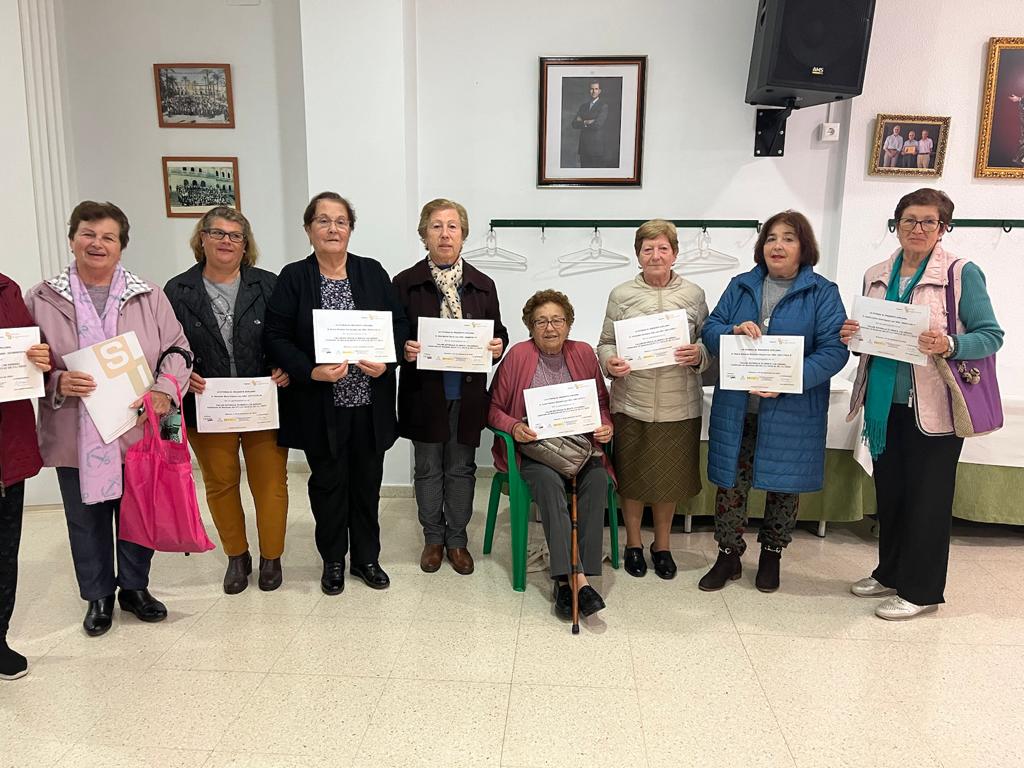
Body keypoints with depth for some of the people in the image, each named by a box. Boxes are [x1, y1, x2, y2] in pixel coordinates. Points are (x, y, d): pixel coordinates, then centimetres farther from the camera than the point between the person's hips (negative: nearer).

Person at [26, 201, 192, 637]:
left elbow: (177, 349, 3)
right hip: (75, 434, 0)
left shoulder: (149, 297, 2)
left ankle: (135, 588, 34)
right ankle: (98, 596, 32)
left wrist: (164, 389, -14)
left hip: (138, 430, 1)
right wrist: (57, 382, -16)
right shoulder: (42, 299, 1)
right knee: (86, 519, 12)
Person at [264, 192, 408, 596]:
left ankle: (366, 557, 30)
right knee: (328, 482, 10)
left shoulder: (372, 272, 4)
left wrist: (386, 361, -13)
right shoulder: (293, 278, -2)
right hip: (320, 405, -2)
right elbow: (276, 336, -6)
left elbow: (399, 323, 5)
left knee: (367, 480, 12)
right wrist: (311, 371, -20)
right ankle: (333, 561, 29)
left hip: (370, 402, 2)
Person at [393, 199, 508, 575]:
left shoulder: (483, 285, 4)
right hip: (424, 394, -1)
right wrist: (404, 349, -19)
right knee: (428, 469, 12)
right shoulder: (405, 283, -2)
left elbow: (497, 332, 11)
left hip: (467, 395, 2)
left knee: (461, 469, 12)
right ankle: (433, 538, 30)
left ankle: (457, 539, 28)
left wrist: (498, 345, -11)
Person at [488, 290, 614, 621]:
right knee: (549, 481, -35)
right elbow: (494, 408, 6)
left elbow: (602, 402, 19)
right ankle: (577, 578, -36)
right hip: (534, 445, -2)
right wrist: (514, 427, -13)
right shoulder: (518, 355, 2)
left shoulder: (583, 353, 11)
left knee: (597, 478, -29)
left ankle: (565, 579, -28)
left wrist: (606, 425, -2)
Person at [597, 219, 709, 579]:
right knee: (631, 478, 11)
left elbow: (709, 344, 6)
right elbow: (606, 342, 4)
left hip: (679, 406, 1)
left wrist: (698, 354, -16)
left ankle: (662, 545, 35)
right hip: (631, 404, -1)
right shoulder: (621, 295, 0)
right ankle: (633, 543, 33)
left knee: (670, 479, 13)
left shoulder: (694, 294, 2)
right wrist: (609, 361, -17)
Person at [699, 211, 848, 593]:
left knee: (784, 485, 12)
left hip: (792, 411, -2)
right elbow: (710, 331, 5)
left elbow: (835, 349, -12)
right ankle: (728, 555, 24)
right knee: (731, 482, 7)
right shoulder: (740, 286, 7)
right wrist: (735, 331, -19)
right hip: (736, 408, 2)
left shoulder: (822, 293, -3)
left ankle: (771, 555, 33)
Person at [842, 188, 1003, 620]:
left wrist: (949, 345, -26)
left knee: (927, 498, 4)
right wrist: (852, 336, -4)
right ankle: (890, 574, 31)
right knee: (889, 493, 15)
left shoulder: (963, 273, -6)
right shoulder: (875, 277, 9)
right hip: (884, 403, 5)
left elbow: (991, 335, -8)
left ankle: (921, 590, 17)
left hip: (933, 406, -5)